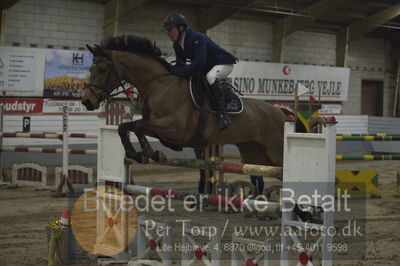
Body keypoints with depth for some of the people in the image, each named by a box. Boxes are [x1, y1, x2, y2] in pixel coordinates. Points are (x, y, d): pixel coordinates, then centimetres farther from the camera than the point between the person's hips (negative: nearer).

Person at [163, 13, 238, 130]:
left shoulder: (197, 38, -29)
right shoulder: (177, 45, -1)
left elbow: (200, 61, -38)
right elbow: (180, 64, 5)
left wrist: (182, 72, -39)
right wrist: (172, 70, -17)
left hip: (224, 64, -10)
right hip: (207, 68, 10)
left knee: (211, 76, -39)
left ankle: (222, 113, -35)